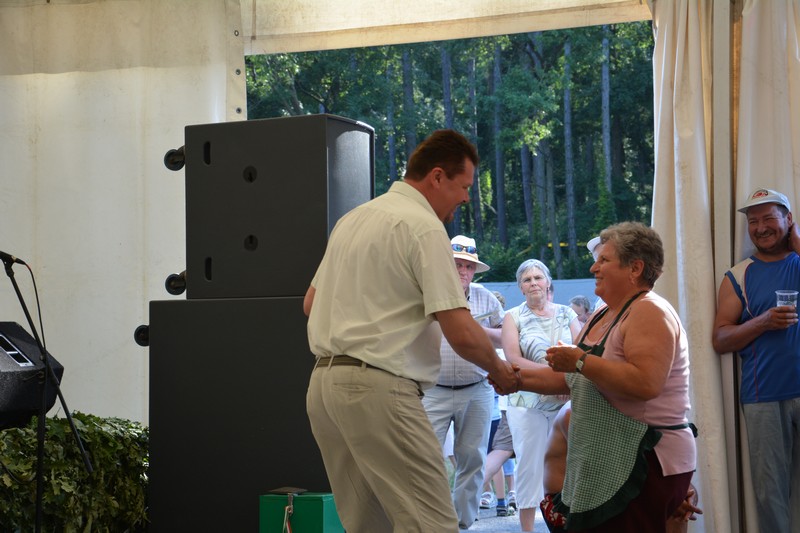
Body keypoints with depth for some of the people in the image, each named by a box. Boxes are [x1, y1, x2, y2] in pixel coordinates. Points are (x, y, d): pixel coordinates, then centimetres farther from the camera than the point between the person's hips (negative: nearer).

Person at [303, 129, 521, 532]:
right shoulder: (424, 227, -9)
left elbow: (311, 303, 24)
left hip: (324, 381, 9)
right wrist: (500, 372, 4)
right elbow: (461, 333, -13)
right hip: (377, 389, -9)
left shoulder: (353, 218, 17)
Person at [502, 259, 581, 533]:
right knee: (529, 464, -1)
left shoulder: (566, 314, 10)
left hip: (567, 399, 2)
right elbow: (513, 358, -7)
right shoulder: (513, 317, 4)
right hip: (527, 400, -2)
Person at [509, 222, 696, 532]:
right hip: (602, 465, 9)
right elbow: (571, 379, 20)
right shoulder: (602, 316, 17)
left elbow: (646, 383, -27)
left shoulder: (649, 312, -12)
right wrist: (520, 379, 7)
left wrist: (581, 361, -22)